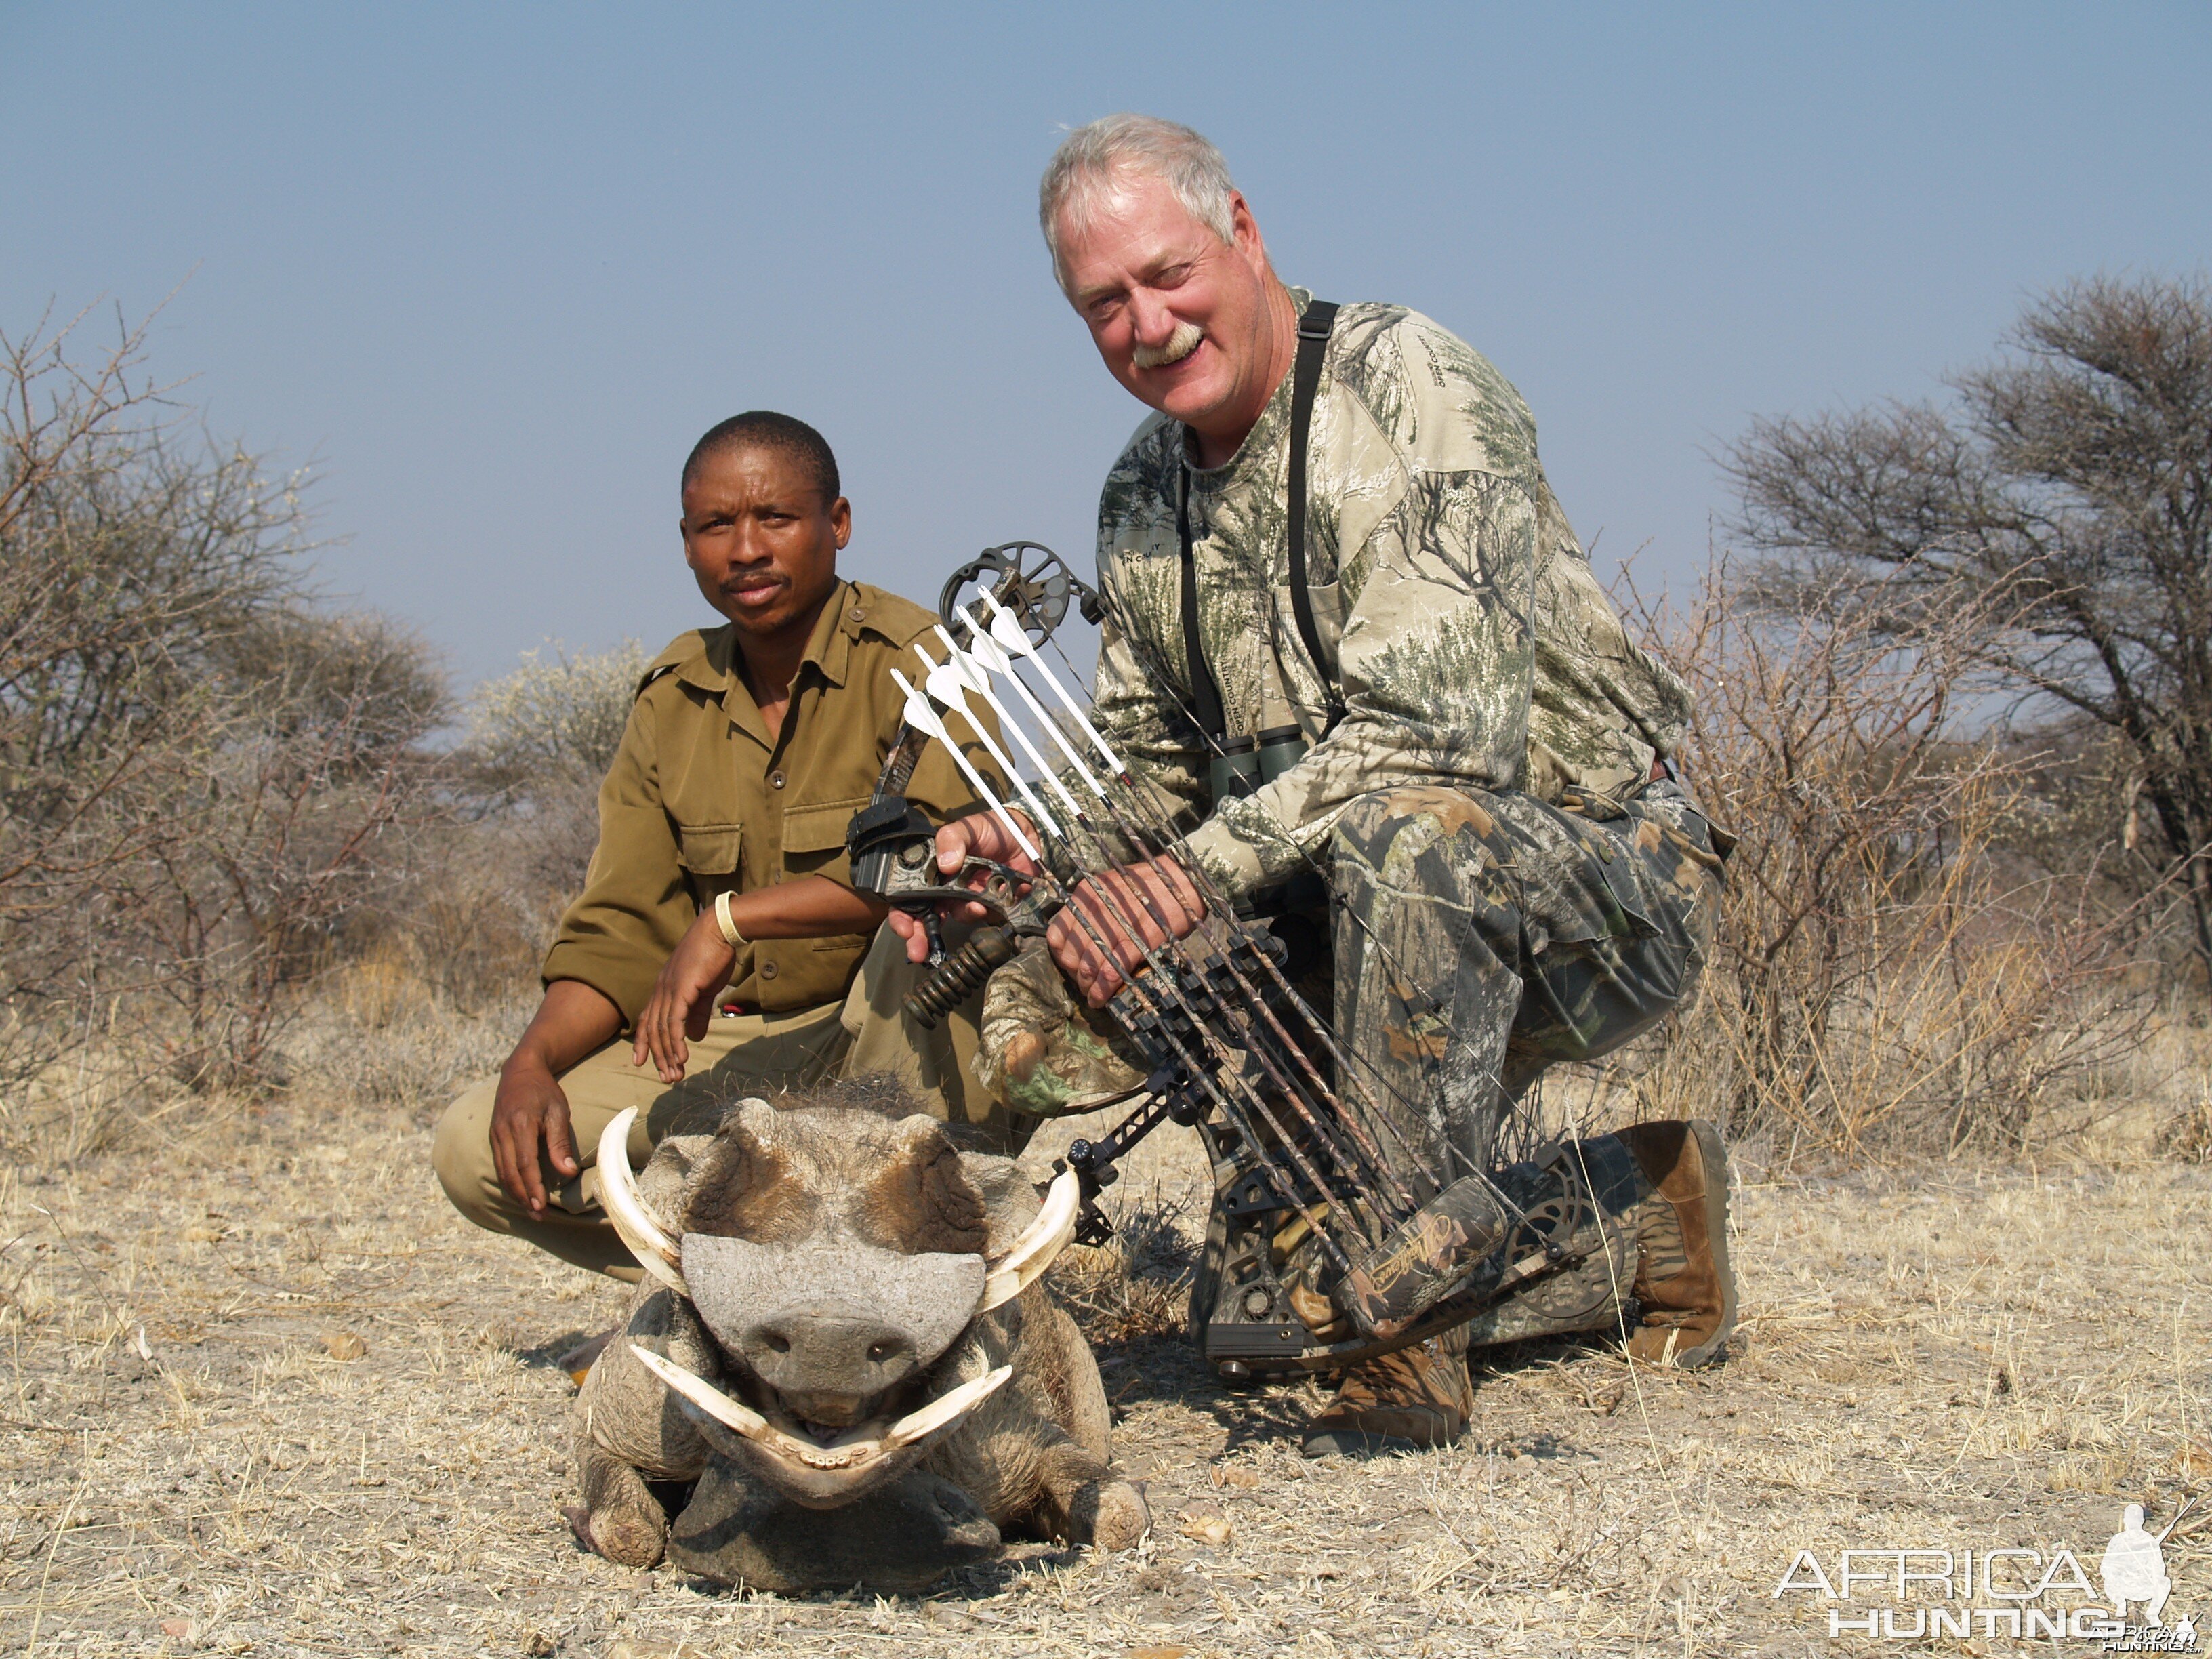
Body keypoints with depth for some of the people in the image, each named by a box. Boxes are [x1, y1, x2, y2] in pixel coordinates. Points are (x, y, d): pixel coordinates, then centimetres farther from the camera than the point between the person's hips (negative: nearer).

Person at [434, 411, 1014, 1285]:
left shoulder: (908, 660, -10)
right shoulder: (671, 698, 8)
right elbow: (620, 934, 7)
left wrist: (731, 918, -26)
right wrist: (533, 1061, -12)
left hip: (911, 1043, -5)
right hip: (738, 1045, 5)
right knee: (475, 1146, -10)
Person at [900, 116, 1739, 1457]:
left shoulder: (1412, 388, -17)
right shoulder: (1143, 495, 9)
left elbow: (1438, 727, -28)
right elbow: (1149, 767, 13)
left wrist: (1205, 865, -33)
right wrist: (1023, 844, -8)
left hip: (1615, 883, -8)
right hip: (1395, 930, 8)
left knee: (1409, 830, -40)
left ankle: (1407, 1346, -31)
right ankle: (1634, 1217, 21)